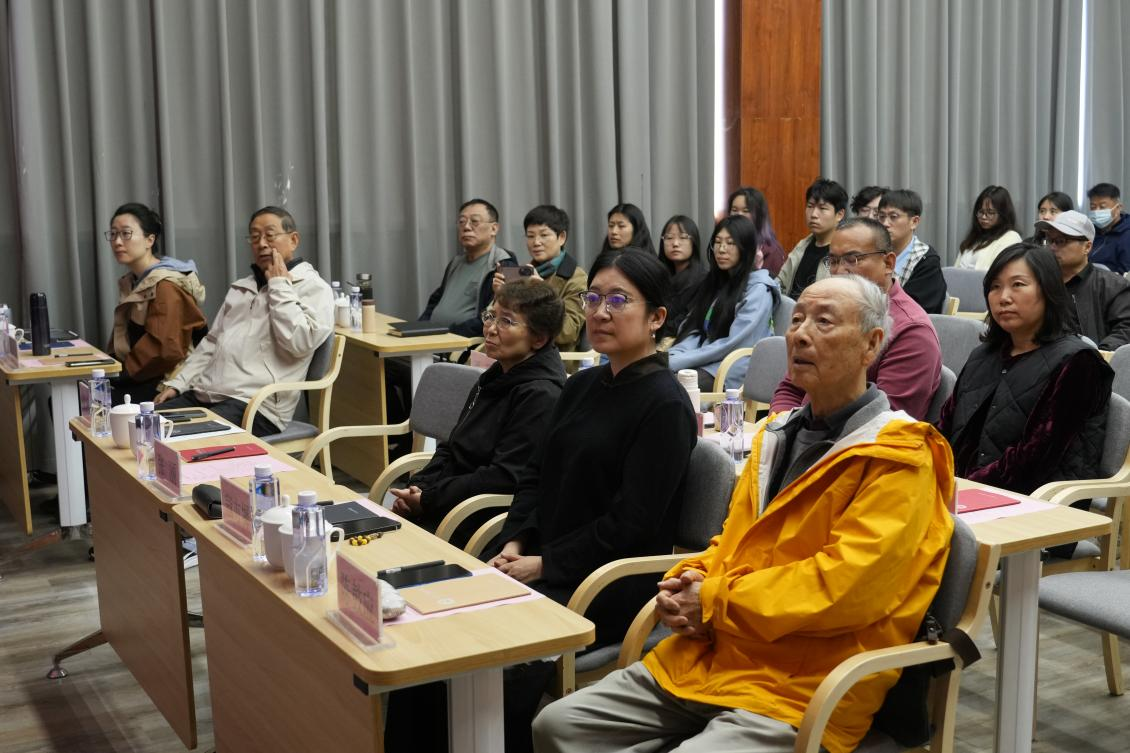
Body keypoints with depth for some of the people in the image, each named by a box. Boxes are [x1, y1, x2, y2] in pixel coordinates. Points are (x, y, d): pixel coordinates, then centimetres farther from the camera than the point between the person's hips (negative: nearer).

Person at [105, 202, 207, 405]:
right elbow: (119, 343, 17)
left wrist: (122, 371, -12)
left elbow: (165, 350, -21)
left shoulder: (166, 286, -14)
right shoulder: (131, 283, 16)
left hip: (162, 385, -8)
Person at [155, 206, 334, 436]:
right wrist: (177, 383, 14)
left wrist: (279, 285, -9)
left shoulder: (313, 287, 0)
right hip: (203, 394, 7)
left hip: (254, 406, -7)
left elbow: (300, 343, -17)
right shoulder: (240, 288, 23)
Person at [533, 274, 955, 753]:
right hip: (705, 657, 8)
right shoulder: (778, 433, 18)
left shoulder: (897, 458, -9)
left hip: (800, 691, -8)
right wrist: (686, 586, 1)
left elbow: (845, 583, -19)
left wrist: (715, 602, -14)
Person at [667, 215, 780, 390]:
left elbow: (732, 345, -13)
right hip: (704, 363, 6)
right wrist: (672, 355, -10)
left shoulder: (759, 290, -5)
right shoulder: (716, 282, 19)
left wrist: (675, 362, -17)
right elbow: (694, 330, 13)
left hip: (732, 374, -6)